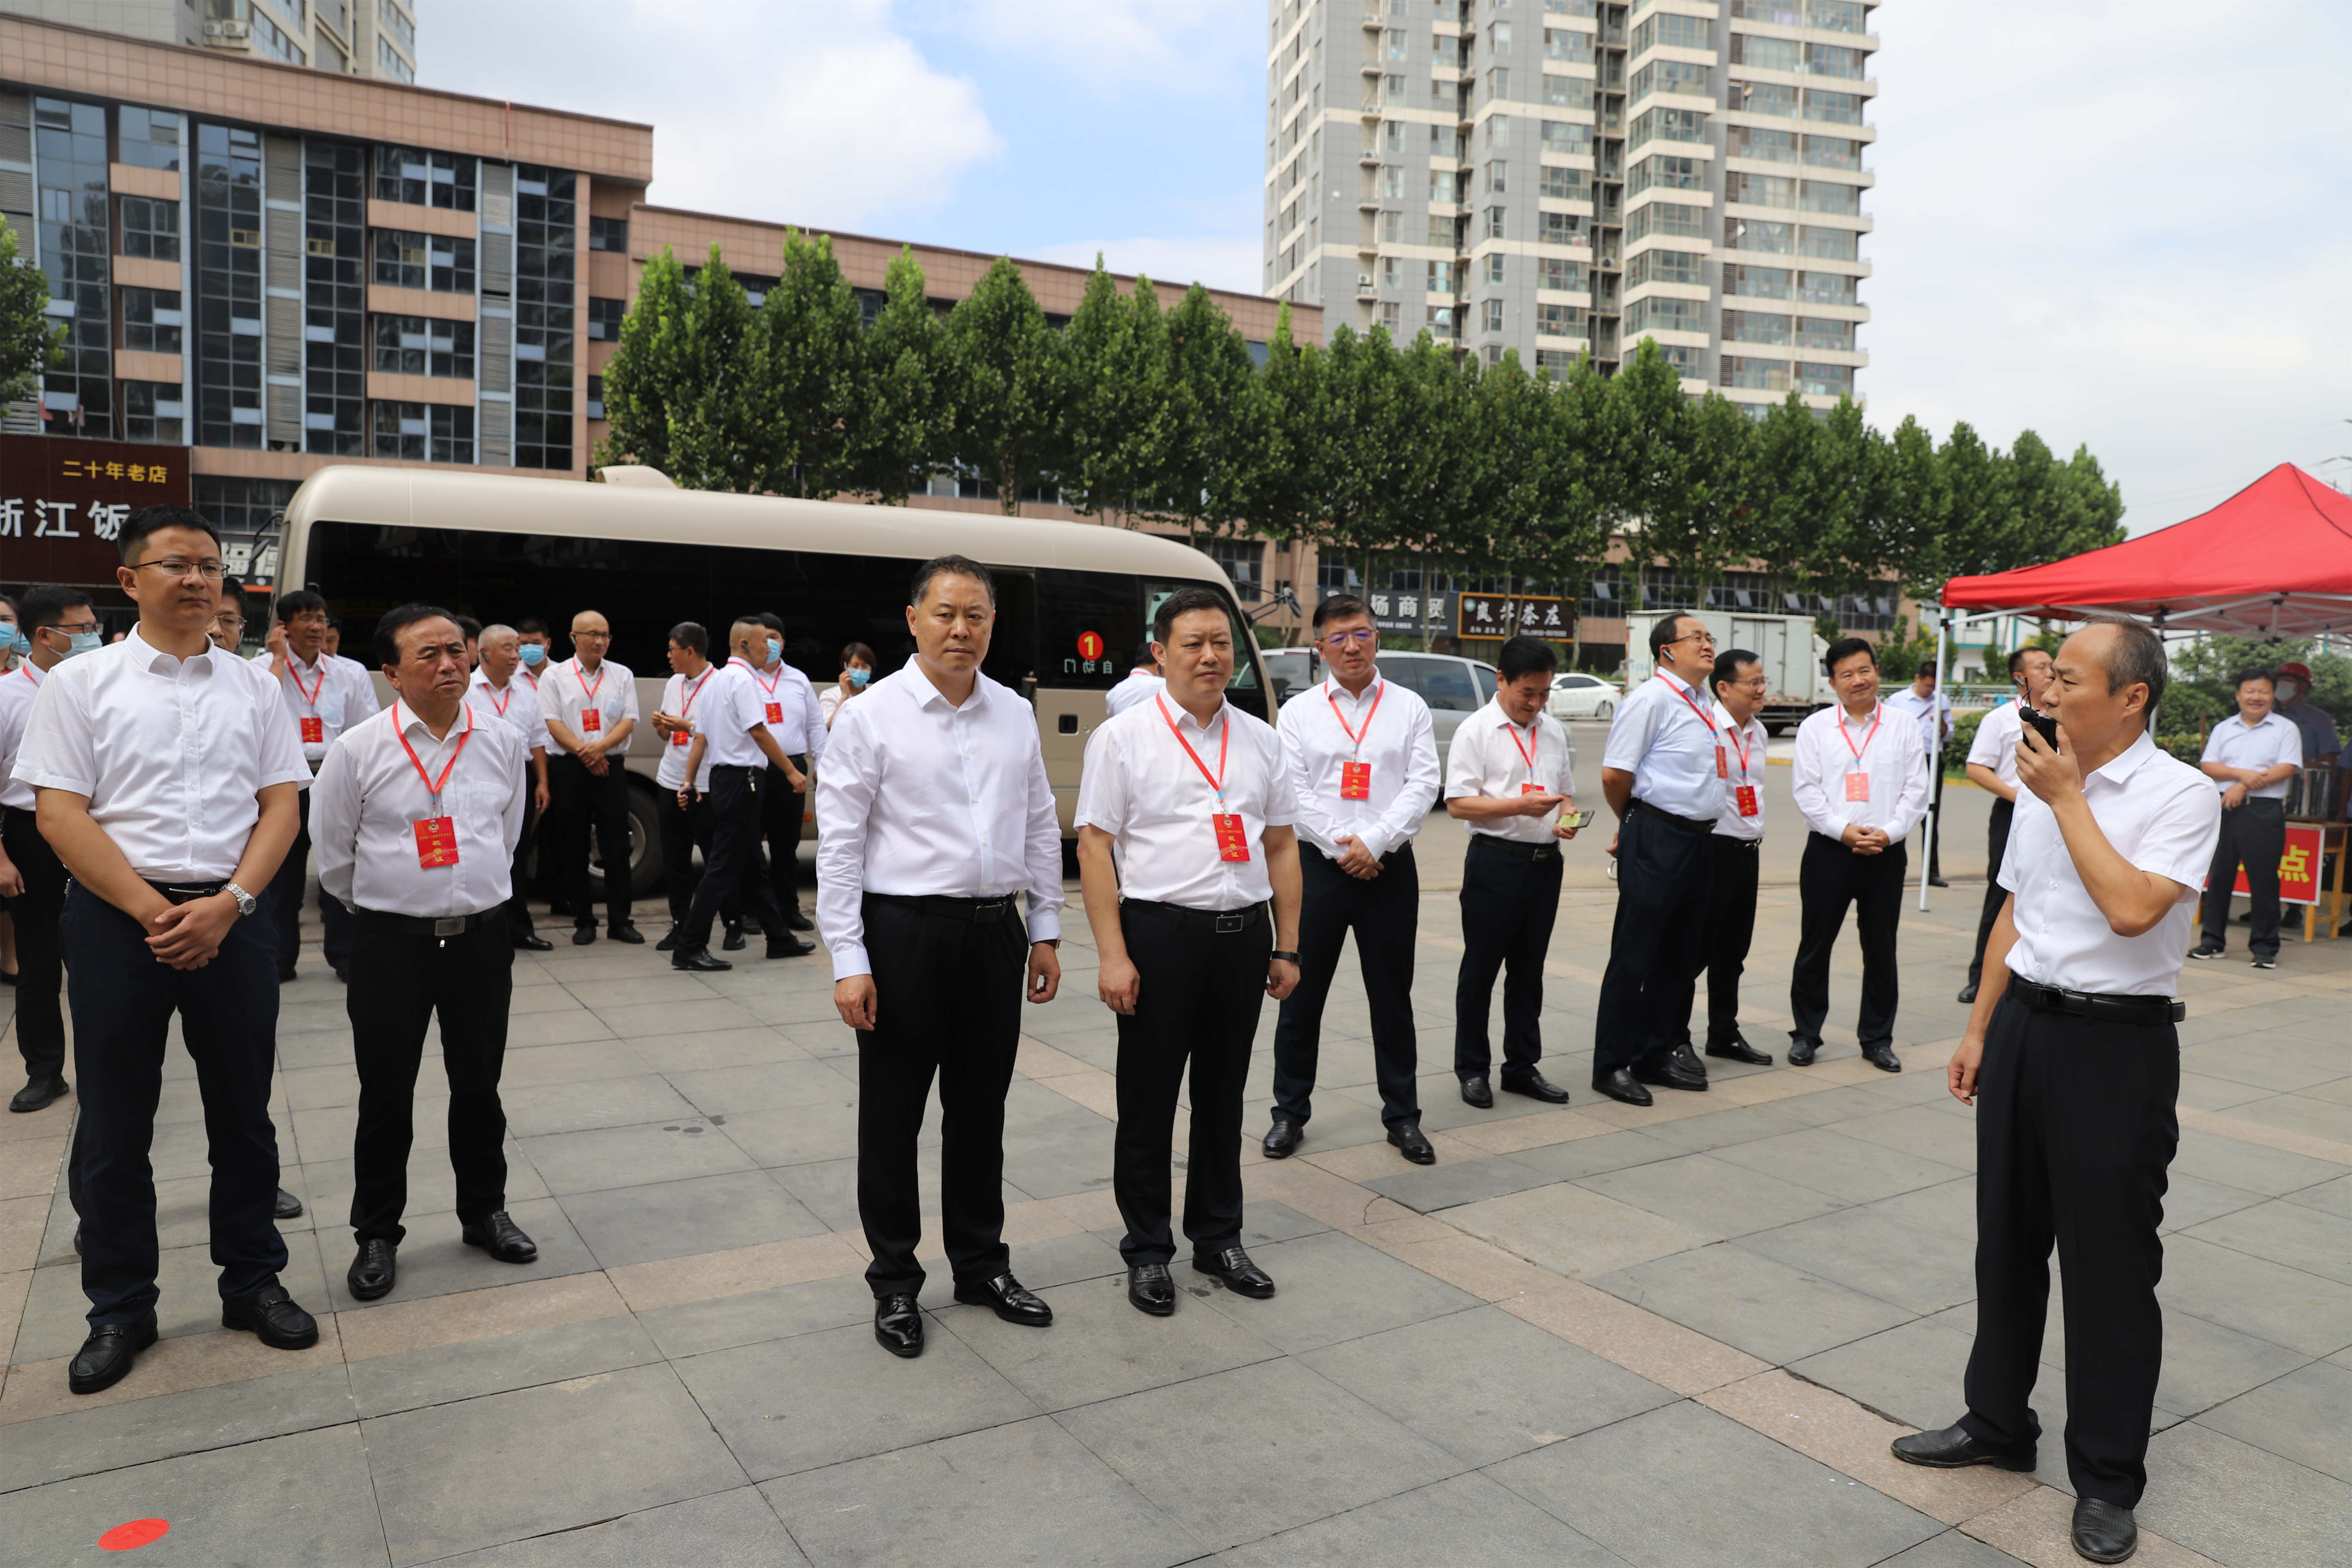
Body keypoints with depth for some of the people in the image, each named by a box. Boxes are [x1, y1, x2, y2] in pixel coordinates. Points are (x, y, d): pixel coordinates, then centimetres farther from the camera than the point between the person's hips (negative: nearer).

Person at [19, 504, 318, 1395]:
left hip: (231, 917, 2)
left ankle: (253, 1281, 25)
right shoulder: (80, 684, 1)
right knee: (115, 1123, 8)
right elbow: (59, 813, -5)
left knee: (244, 1114, 10)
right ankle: (120, 1310, 23)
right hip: (115, 918, -1)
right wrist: (155, 913, -13)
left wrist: (228, 903, -11)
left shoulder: (253, 687, 7)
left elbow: (282, 806, 3)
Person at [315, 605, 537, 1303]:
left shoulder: (503, 741, 1)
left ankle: (483, 1212, 33)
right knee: (385, 1096, 7)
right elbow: (333, 853, 4)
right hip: (391, 940, -2)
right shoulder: (358, 750, -8)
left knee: (479, 1086, 15)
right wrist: (380, 905, 13)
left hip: (482, 936, 2)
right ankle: (377, 1235, 25)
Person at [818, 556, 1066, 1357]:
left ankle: (981, 1265, 32)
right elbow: (839, 844, -8)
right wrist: (849, 960, -13)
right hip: (906, 931, -4)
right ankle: (895, 1283, 24)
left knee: (981, 1110, 15)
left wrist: (1046, 929, 10)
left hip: (995, 931, 4)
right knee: (892, 1117, 7)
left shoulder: (1015, 715, 8)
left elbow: (1042, 828, 13)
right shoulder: (870, 716, -6)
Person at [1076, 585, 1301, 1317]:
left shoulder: (1260, 739, 11)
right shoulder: (1122, 737, -3)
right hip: (1160, 933, -4)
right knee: (1148, 1100, 6)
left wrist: (1287, 947, 9)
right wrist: (1113, 955, -14)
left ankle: (1218, 1238, 31)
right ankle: (1147, 1251, 22)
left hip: (1244, 935, 4)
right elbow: (1095, 847, -7)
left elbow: (1282, 845, 12)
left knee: (1224, 1095, 15)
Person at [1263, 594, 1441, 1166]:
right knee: (1301, 994, 6)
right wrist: (1341, 849, -12)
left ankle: (1403, 1117, 21)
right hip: (1318, 864, 0)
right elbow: (1294, 792, -3)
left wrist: (1374, 842, -14)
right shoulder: (1299, 712, 5)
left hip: (1389, 867, 0)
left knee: (1392, 996, 8)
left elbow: (1423, 786, -3)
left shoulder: (1410, 708, 6)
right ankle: (1290, 1112, 20)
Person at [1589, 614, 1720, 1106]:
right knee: (1634, 955, -2)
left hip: (1699, 839, 9)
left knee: (1680, 955, 16)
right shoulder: (1651, 698, -11)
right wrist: (1633, 823, 2)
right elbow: (1614, 774, -15)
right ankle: (1612, 1065, 7)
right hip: (1657, 842, -9)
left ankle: (1654, 1055, 29)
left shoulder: (1703, 703, 16)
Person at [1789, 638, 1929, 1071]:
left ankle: (1877, 1039, 21)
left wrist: (1889, 832, -12)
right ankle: (1805, 1034, 16)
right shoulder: (1815, 728, 4)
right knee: (1815, 946, 4)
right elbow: (1806, 791, -2)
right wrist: (1843, 830, -12)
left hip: (1887, 852, 1)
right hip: (1829, 850, -1)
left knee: (1881, 949, 8)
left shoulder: (1904, 729, 7)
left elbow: (1916, 791, 2)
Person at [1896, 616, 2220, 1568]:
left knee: (2109, 1263, 5)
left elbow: (2131, 909, -26)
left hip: (2117, 1042, -6)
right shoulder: (2040, 785, 8)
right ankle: (1998, 1424, 34)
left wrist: (2067, 800, -17)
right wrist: (1979, 1030, 14)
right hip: (2024, 1024, 6)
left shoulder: (2180, 795, -11)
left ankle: (2107, 1480, 22)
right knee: (2007, 1239, 16)